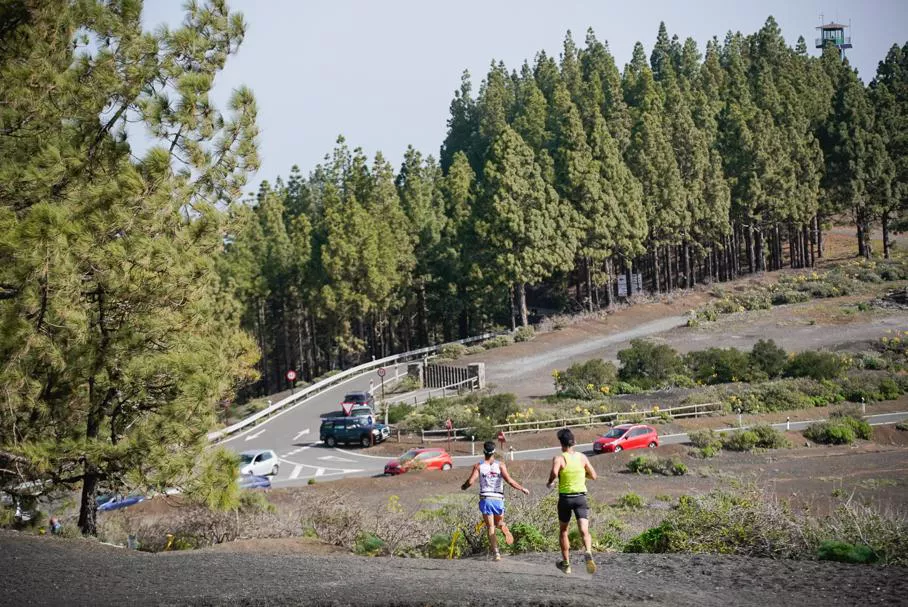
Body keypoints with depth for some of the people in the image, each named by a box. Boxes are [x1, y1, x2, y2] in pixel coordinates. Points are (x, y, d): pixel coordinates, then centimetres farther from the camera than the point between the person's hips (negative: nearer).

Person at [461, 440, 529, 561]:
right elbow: (509, 480, -10)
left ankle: (496, 552, -11)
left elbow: (470, 481, -8)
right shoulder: (500, 465, -1)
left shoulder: (478, 466, 0)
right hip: (498, 499, 0)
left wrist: (463, 487, 14)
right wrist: (522, 488, 1)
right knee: (499, 521, 21)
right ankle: (503, 527, -16)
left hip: (485, 499, 0)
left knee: (490, 527, 4)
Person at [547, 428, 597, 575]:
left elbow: (554, 473, -28)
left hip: (565, 498, -1)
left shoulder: (559, 458, -9)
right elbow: (593, 476, 8)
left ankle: (566, 564, 25)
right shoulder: (582, 457, 2)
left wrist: (550, 482, -8)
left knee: (563, 531, 18)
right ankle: (588, 553, -37)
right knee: (584, 530, -8)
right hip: (580, 497, 1)